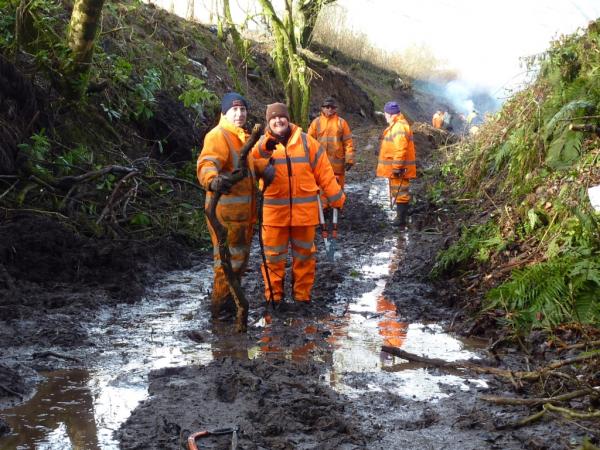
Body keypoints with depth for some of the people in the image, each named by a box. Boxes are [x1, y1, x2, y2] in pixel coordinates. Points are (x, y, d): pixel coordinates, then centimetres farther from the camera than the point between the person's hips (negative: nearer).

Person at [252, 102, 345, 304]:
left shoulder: (306, 141, 4)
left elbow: (323, 171, 6)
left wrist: (336, 197, 5)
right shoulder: (262, 144, 3)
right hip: (274, 211, -1)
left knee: (304, 253, 11)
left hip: (304, 209, 1)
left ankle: (302, 293, 24)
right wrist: (264, 149, -37)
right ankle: (273, 294, 18)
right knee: (273, 254, 5)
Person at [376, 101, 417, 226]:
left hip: (398, 169, -10)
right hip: (396, 168, 10)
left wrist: (397, 167, -24)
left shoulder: (399, 127, -19)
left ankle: (401, 220, -3)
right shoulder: (397, 125, 16)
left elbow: (401, 150, -25)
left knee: (400, 193, -6)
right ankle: (400, 218, 23)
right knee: (399, 193, 16)